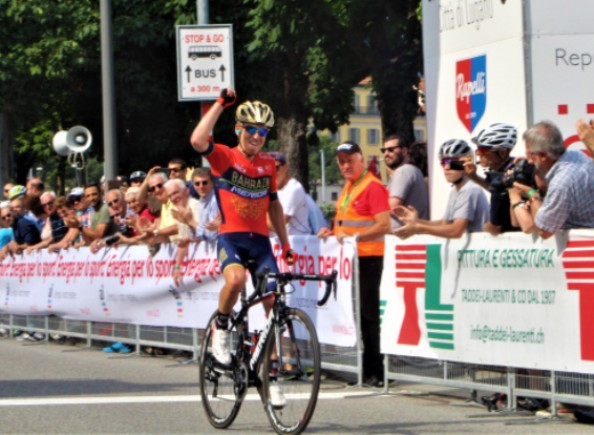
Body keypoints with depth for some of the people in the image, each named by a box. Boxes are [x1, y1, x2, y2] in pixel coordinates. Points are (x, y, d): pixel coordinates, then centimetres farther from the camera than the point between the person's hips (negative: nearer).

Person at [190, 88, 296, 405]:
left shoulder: (268, 165, 13)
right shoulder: (224, 157, -1)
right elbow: (197, 141, -22)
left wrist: (285, 244, 23)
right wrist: (221, 104, -18)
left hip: (260, 240, 4)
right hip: (231, 237, -4)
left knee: (274, 305, -4)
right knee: (235, 279, -36)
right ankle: (221, 329, -6)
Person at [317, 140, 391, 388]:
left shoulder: (373, 186, -11)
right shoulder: (348, 186, 18)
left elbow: (384, 226, -20)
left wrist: (353, 236, -26)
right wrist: (333, 232, 10)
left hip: (368, 258, -9)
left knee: (367, 315, -8)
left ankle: (374, 372, -6)